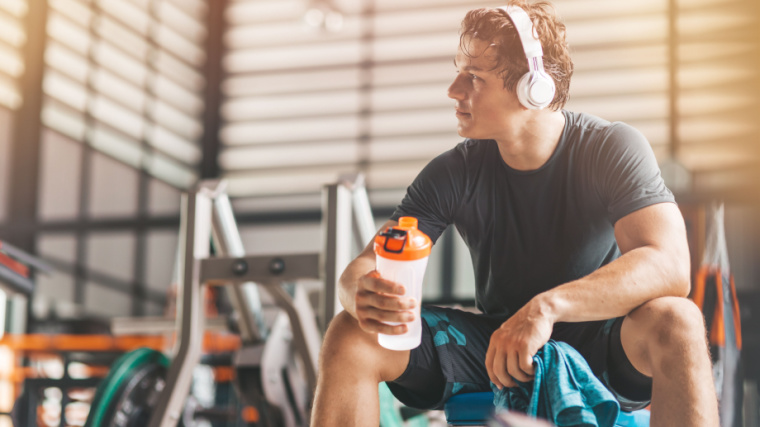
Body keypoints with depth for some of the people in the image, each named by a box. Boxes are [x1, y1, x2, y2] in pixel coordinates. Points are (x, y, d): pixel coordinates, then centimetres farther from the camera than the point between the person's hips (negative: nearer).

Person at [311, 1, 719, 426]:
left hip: (596, 349, -2)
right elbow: (366, 266, -8)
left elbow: (669, 267, -29)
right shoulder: (454, 173, -6)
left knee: (676, 322, -36)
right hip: (495, 349, 3)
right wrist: (364, 295, -36)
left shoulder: (613, 148, -14)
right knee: (350, 335, -19)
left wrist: (548, 306, -43)